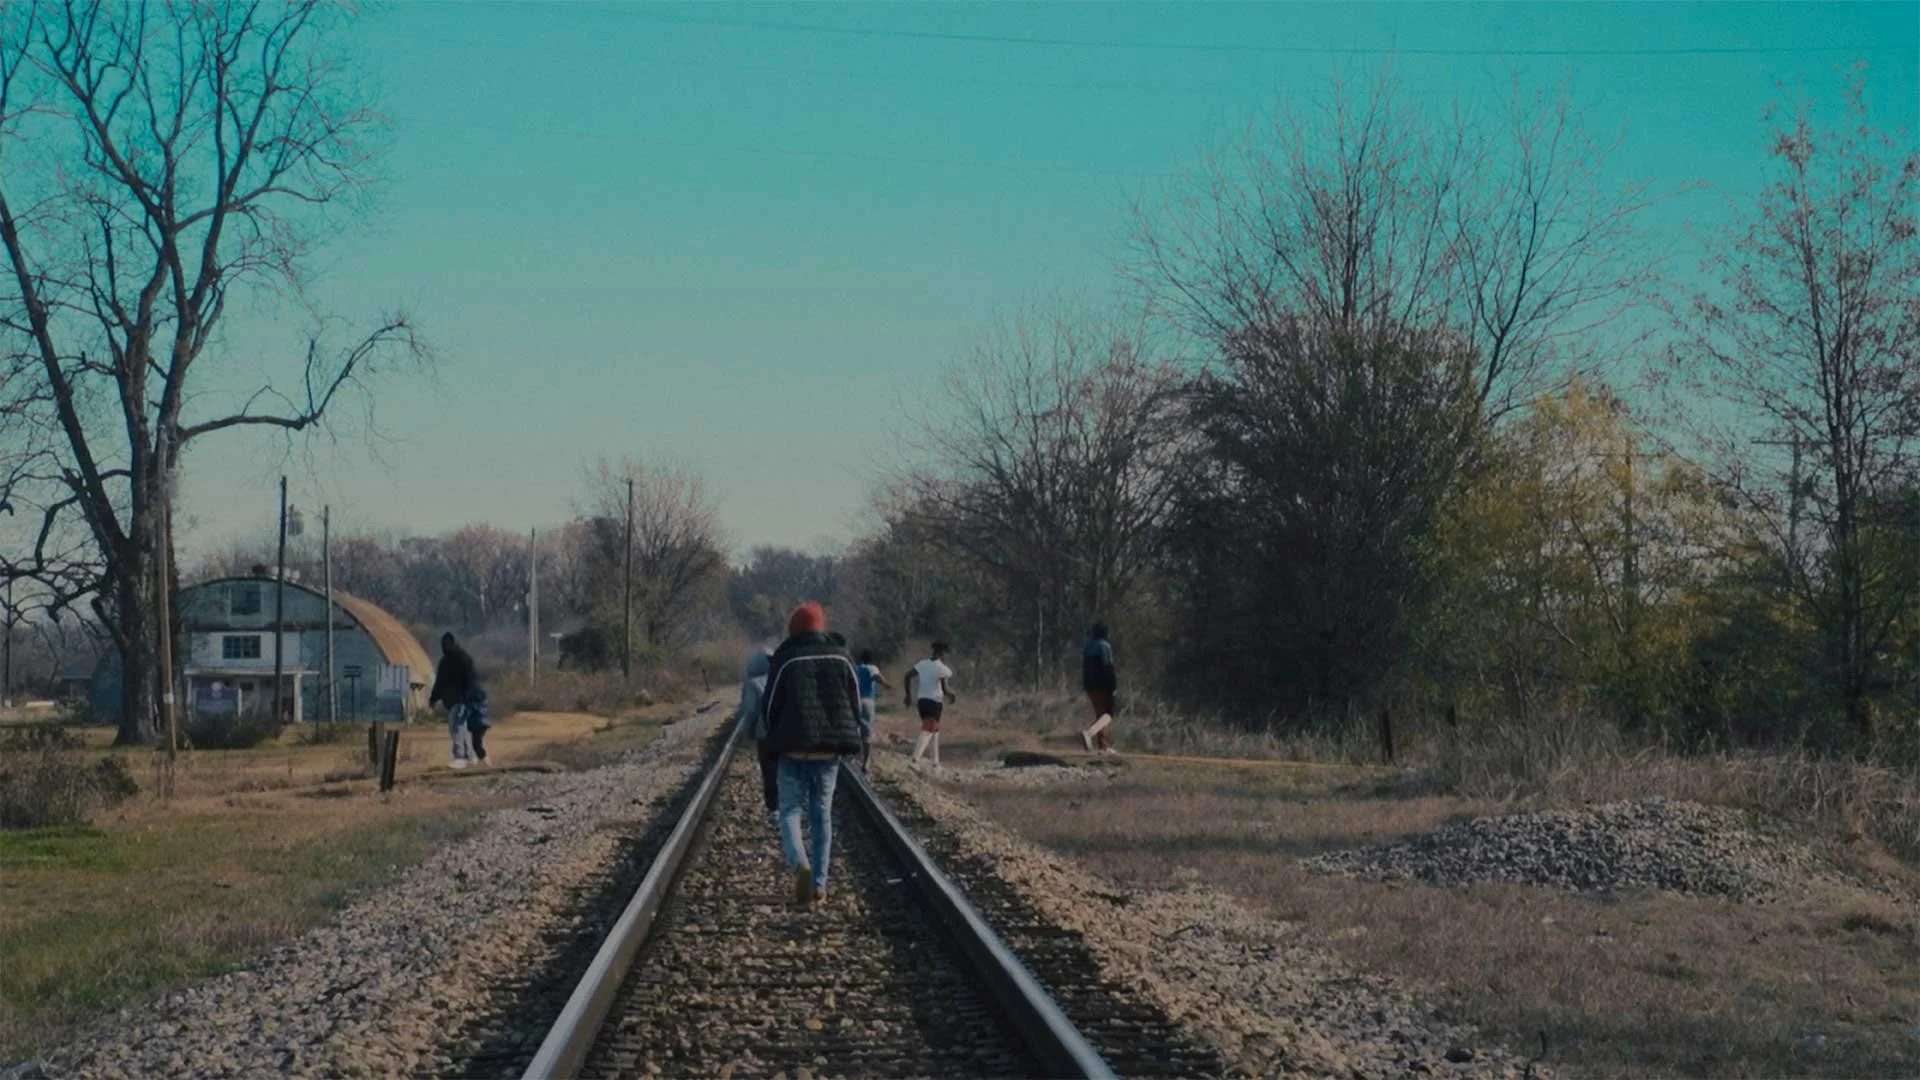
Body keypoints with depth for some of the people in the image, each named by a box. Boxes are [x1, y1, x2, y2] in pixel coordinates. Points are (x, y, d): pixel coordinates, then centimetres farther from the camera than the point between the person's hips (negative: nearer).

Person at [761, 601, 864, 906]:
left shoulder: (784, 661, -5)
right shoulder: (842, 659, 4)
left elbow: (769, 707, -1)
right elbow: (856, 706, 8)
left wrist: (776, 740, 16)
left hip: (794, 749, -3)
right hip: (829, 750, 3)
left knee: (790, 810, 6)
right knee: (822, 815, 11)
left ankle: (800, 864, -21)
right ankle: (819, 885, 6)